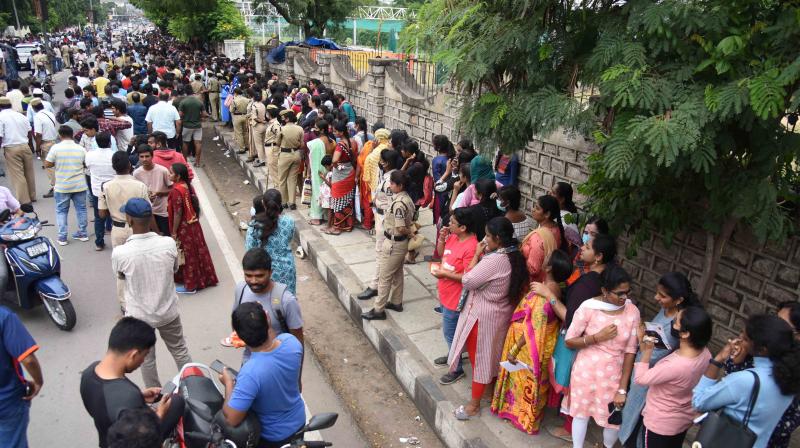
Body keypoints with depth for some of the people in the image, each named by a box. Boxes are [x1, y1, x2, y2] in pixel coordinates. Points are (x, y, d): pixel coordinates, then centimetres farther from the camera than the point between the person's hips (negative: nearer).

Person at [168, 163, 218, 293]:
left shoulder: (176, 190, -22)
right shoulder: (188, 185, 3)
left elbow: (178, 214, -21)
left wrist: (174, 233, -14)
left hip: (184, 227, -8)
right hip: (193, 224, 8)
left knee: (187, 255, 3)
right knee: (196, 252, 17)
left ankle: (190, 286, 15)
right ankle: (203, 278, 29)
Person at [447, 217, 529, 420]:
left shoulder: (495, 260, -29)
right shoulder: (515, 257, -1)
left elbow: (467, 281, -23)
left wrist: (477, 255, -16)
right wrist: (484, 255, -4)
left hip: (484, 315, -8)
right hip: (501, 313, 8)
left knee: (479, 357, 7)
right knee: (492, 355, 23)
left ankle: (474, 403, 21)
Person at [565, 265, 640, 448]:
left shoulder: (632, 311, -11)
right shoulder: (588, 307, -17)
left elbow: (630, 351, -8)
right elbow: (569, 341, -11)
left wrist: (622, 388, -8)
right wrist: (597, 337, -24)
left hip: (614, 375, 2)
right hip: (586, 371, -1)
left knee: (615, 419, 15)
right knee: (581, 413, 17)